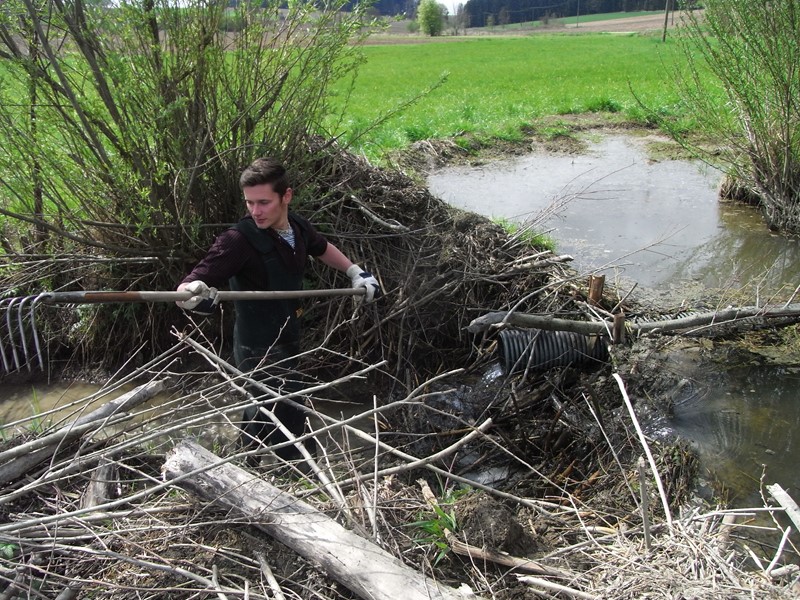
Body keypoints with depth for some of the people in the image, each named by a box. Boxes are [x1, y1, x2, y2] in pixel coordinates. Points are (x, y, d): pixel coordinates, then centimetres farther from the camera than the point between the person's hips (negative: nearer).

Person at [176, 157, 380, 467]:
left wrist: (355, 271, 15)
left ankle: (247, 460, 49)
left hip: (287, 341, 8)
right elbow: (189, 284, -32)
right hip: (259, 350, -7)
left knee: (265, 412, 26)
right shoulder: (238, 241, -25)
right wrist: (191, 294, -54)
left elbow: (322, 248, 20)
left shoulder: (297, 227, -4)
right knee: (290, 422, -8)